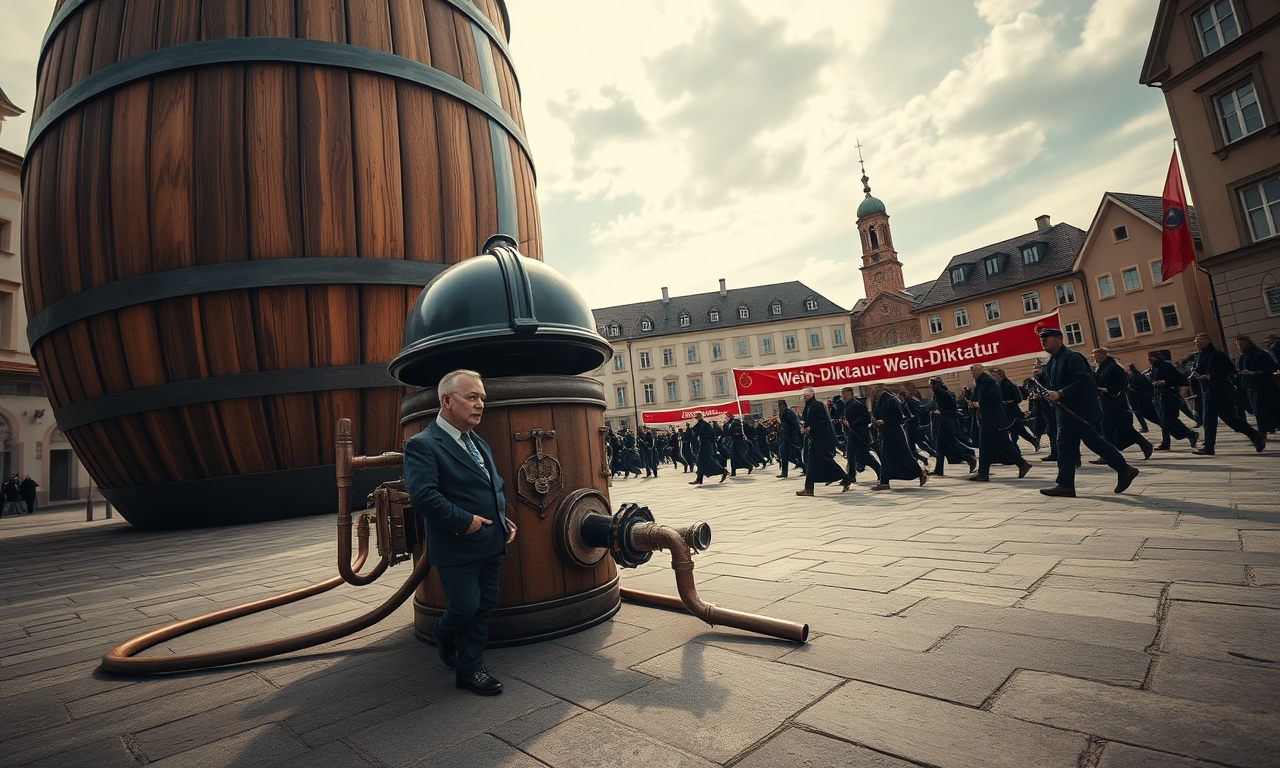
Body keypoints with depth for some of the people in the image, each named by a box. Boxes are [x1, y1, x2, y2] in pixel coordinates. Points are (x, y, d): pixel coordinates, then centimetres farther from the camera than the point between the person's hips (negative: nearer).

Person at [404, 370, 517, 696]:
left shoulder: (480, 443, 13)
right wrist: (465, 521, -22)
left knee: (484, 607, 12)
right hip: (457, 547, -7)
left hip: (491, 544, 8)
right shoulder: (423, 445, -14)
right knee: (465, 607, 2)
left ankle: (469, 667, 30)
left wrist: (504, 520, 6)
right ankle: (444, 635, 35)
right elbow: (423, 496, -26)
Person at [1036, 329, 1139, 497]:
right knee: (1065, 446, 6)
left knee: (1094, 441, 0)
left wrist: (1060, 394, -27)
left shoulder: (1071, 357, -14)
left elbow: (1083, 381, -24)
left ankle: (1125, 469, 20)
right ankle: (1065, 485, 7)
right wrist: (1049, 394, 2)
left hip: (1081, 412, -9)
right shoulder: (1051, 362, 14)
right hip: (1065, 411, 9)